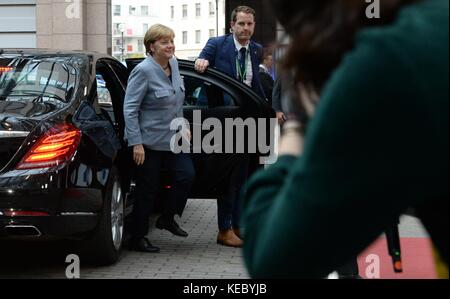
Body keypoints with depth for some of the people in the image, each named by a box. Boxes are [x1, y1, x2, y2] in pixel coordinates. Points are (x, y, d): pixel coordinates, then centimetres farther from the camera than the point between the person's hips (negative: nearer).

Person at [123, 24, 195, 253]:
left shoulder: (173, 64, 7)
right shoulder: (143, 71, -17)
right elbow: (129, 109, -18)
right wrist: (136, 143, -22)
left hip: (172, 139, 7)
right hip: (148, 142, -7)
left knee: (187, 175, -5)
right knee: (147, 191, 0)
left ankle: (167, 218, 17)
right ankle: (138, 238, 15)